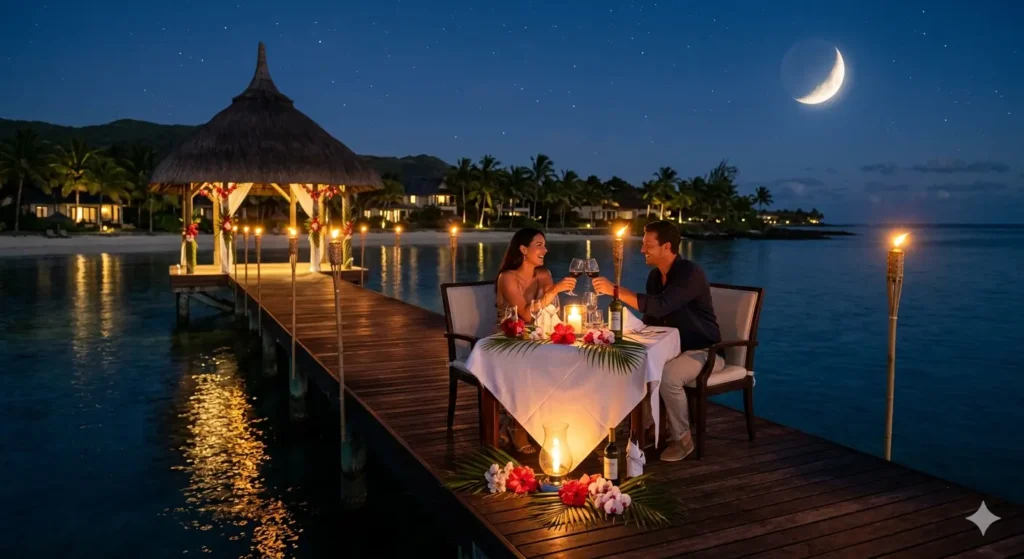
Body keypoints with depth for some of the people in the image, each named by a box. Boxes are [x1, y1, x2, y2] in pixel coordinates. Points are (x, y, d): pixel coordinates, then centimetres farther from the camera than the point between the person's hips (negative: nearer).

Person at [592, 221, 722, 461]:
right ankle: (647, 427, 6)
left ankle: (681, 438, -10)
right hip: (673, 347, 8)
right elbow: (650, 318, 11)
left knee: (668, 377, -32)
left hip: (703, 350, -8)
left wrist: (616, 291, -37)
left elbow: (660, 306, -37)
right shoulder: (655, 276, 4)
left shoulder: (690, 273, -23)